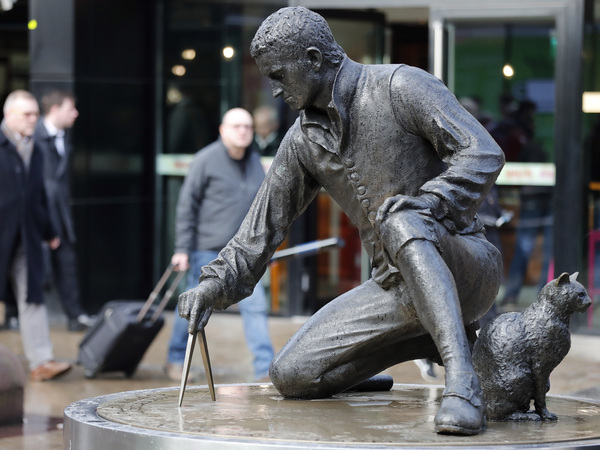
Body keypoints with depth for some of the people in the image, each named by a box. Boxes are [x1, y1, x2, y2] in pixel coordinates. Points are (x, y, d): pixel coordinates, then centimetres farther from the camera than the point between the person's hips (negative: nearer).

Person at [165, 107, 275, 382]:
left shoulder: (255, 162, 9)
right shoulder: (206, 160, -8)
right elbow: (187, 205, -7)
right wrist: (182, 249, -10)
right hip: (207, 250, -4)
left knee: (255, 305, -5)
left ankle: (265, 369, -3)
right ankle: (176, 360, 24)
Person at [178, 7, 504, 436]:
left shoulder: (401, 87, -10)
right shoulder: (304, 142, 10)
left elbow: (484, 154, -18)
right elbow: (265, 224, 16)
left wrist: (422, 203, -31)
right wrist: (216, 283, 3)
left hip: (464, 264, -7)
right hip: (398, 285, 7)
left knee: (401, 225, -40)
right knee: (292, 374, -3)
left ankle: (463, 381, -46)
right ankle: (429, 339, 8)